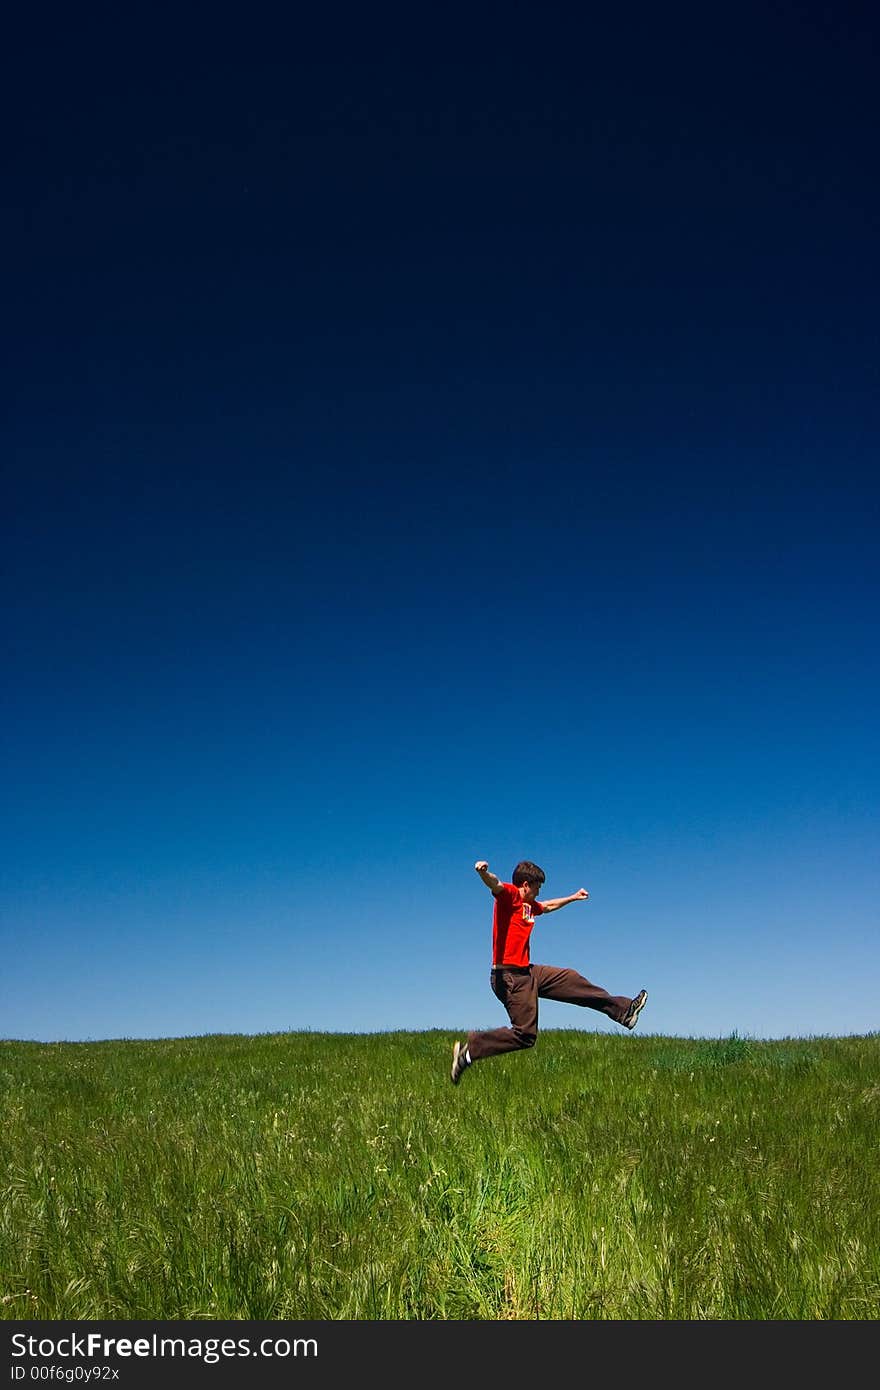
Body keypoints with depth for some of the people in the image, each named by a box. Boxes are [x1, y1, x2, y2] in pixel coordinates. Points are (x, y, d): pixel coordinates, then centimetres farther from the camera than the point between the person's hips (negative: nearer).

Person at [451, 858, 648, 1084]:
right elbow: (495, 884, -36)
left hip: (527, 972, 10)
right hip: (509, 976, -10)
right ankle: (469, 1050, -3)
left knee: (570, 980, 17)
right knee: (525, 1035, -8)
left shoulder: (529, 905, 18)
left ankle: (622, 1010, 31)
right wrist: (484, 873, -59)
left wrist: (573, 897, 53)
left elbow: (548, 906, 41)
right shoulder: (509, 895, -11)